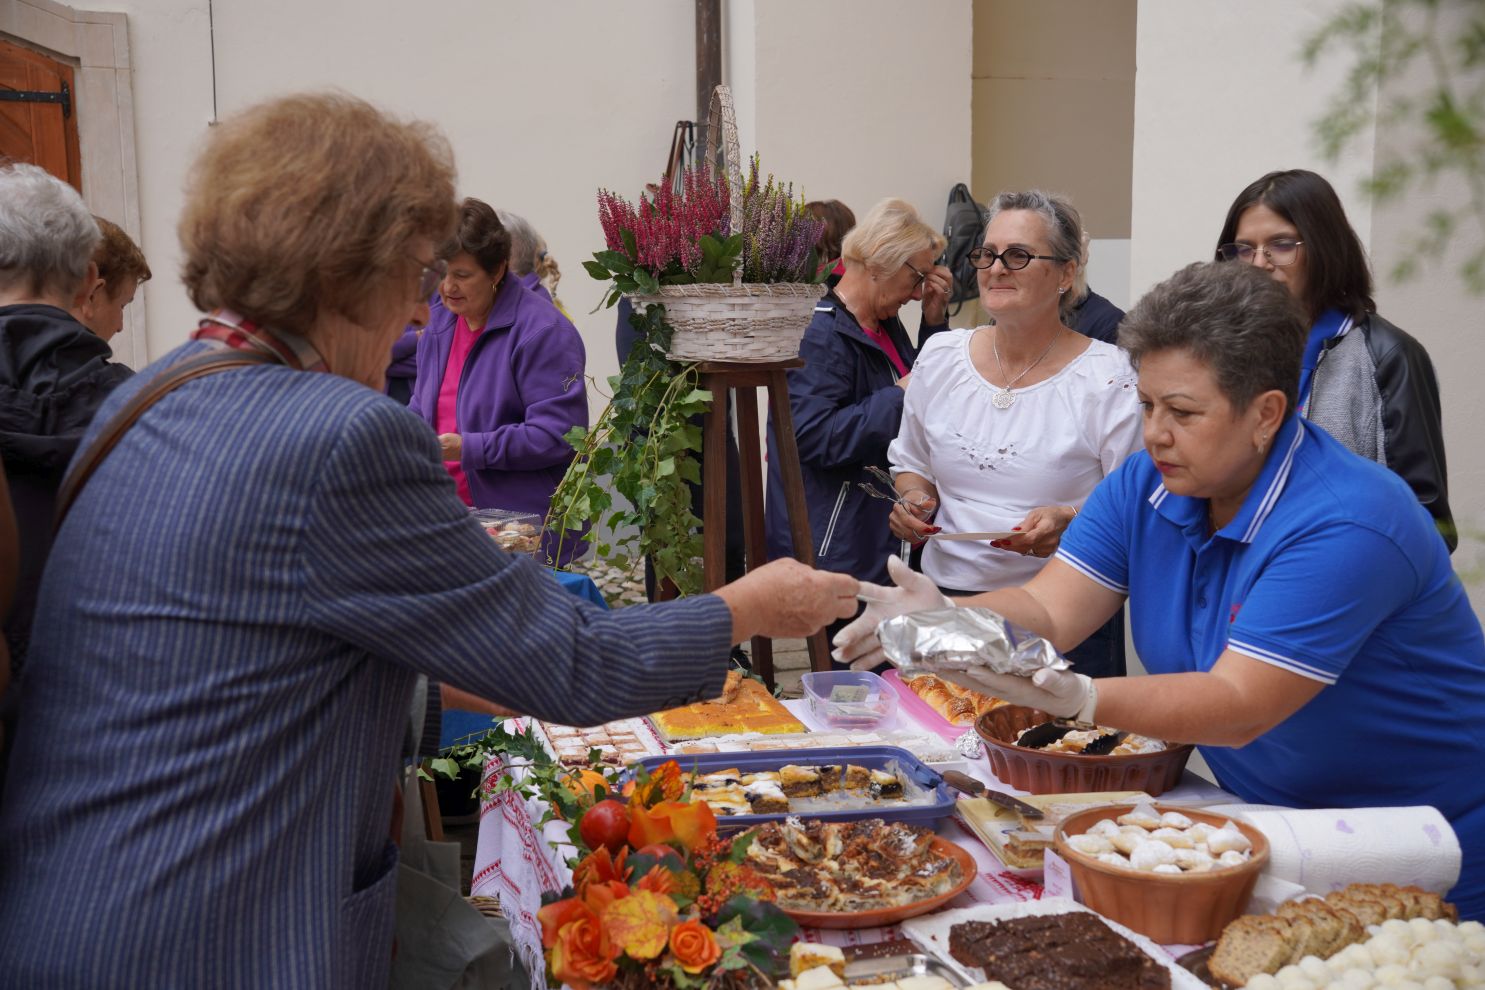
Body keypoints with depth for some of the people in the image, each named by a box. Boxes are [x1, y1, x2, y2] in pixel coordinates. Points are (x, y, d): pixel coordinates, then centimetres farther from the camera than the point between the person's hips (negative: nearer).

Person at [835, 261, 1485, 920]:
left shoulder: (1346, 527, -26)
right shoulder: (1146, 484, -3)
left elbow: (1238, 709, -32)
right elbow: (1047, 612, -9)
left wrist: (1083, 700, -46)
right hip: (1262, 817, 6)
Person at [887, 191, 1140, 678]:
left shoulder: (1108, 378, -7)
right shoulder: (939, 356, 7)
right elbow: (911, 463, 20)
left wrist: (1071, 523, -22)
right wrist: (914, 501, 0)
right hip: (946, 597, 4)